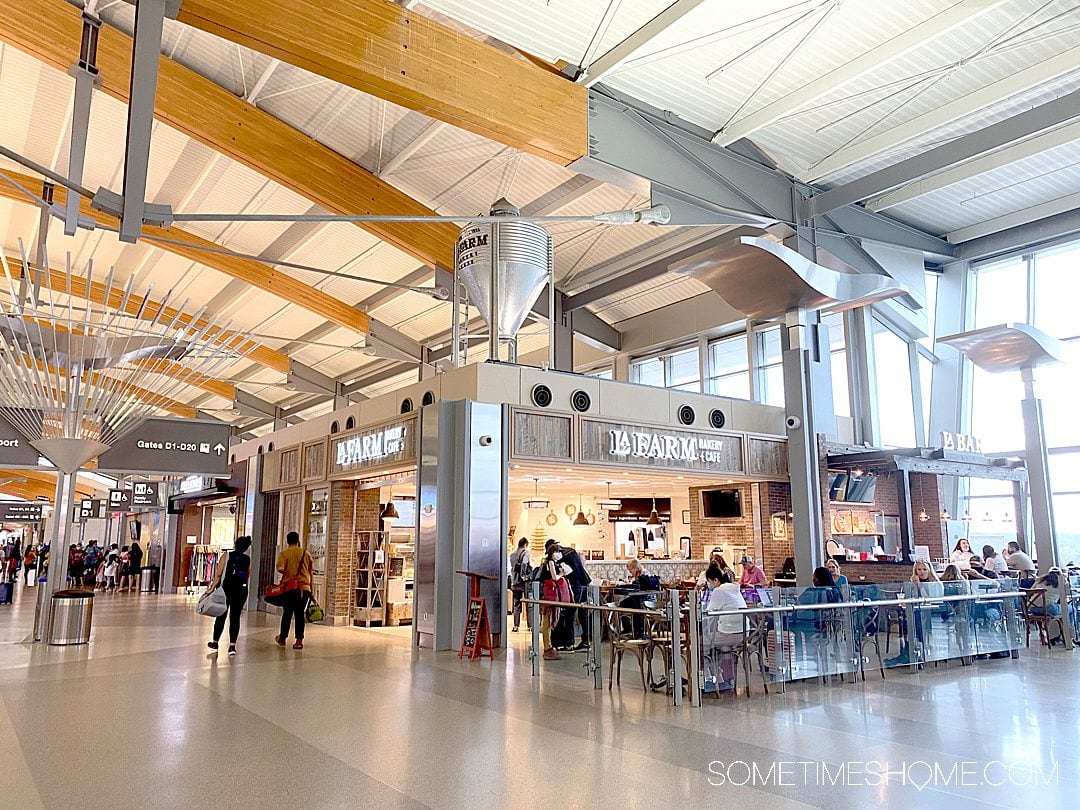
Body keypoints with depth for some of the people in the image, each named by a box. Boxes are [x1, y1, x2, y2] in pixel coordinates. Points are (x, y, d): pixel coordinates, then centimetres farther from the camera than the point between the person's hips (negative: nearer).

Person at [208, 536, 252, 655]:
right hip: (241, 590, 1)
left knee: (221, 615, 13)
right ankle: (232, 646, 1)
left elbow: (219, 574, -8)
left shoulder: (227, 556, -5)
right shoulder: (248, 559, 2)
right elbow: (248, 576, 4)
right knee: (235, 617, 5)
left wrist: (214, 586, -2)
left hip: (226, 588, -1)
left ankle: (215, 642, 25)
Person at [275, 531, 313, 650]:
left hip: (290, 587, -1)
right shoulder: (306, 553, 9)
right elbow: (310, 573, 14)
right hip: (304, 588, 1)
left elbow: (280, 568, -17)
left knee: (287, 613, 10)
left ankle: (282, 638, 22)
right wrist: (310, 589, 21)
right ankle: (299, 640, 1)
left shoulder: (284, 553, 2)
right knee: (300, 614, 5)